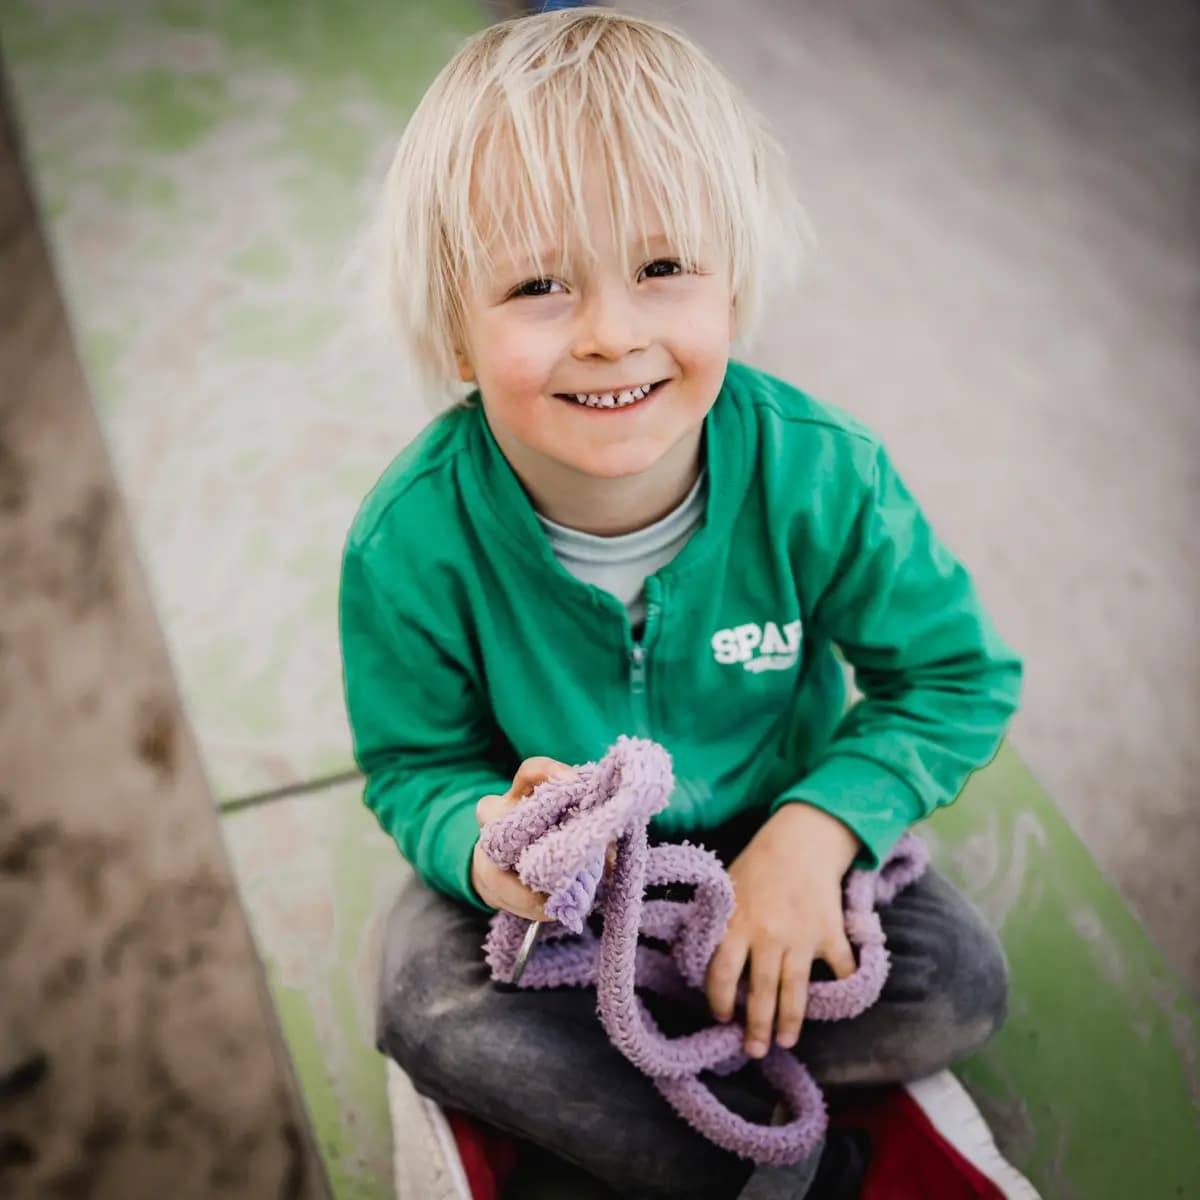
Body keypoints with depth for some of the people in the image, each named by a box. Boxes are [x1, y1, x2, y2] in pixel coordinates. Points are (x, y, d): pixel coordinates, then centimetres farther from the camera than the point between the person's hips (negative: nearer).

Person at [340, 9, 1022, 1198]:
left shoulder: (818, 474, -24)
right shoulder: (412, 542, -25)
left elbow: (957, 675, -11)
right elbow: (413, 759, -9)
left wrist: (816, 829, -25)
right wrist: (482, 840, -33)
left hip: (772, 830, 2)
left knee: (959, 986, -16)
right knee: (426, 1005, -26)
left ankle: (577, 1068, -7)